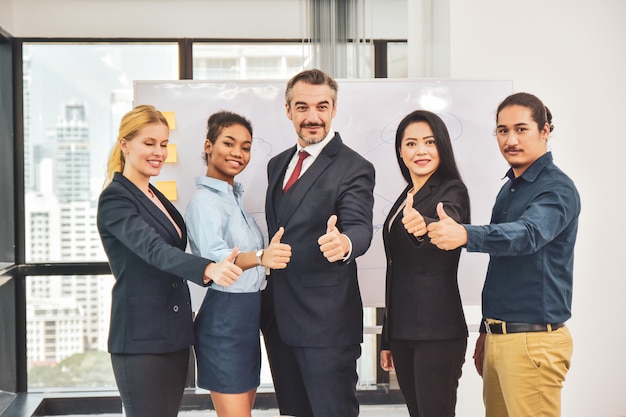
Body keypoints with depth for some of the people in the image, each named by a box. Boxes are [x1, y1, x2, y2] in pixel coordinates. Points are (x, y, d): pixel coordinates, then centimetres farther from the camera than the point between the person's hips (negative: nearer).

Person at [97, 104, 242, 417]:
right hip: (141, 339, -8)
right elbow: (154, 250, -29)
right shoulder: (115, 198, -12)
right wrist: (208, 270, -45)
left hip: (174, 335, 8)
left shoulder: (154, 196, 15)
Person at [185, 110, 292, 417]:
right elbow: (213, 257, -34)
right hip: (224, 320, -9)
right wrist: (260, 258, -50)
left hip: (246, 317, 9)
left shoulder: (234, 196, 12)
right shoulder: (205, 200, -16)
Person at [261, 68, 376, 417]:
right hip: (279, 317, 7)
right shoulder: (278, 164, 12)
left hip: (326, 320, -7)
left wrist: (344, 243, -47)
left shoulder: (353, 168, -11)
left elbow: (360, 227, -25)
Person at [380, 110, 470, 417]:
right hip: (402, 329, 8)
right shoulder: (405, 197, 15)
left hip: (438, 330, -7)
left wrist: (424, 226, -55)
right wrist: (387, 339, 18)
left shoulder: (452, 191, -7)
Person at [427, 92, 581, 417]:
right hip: (498, 337, 8)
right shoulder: (509, 188, 15)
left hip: (533, 341, -8)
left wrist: (465, 235, -49)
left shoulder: (557, 189, -12)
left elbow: (527, 233, -32)